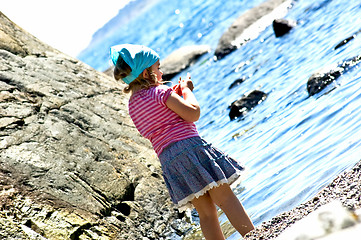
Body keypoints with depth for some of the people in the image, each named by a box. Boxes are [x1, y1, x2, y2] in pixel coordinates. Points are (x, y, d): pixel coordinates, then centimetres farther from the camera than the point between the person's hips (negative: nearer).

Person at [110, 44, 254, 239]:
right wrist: (187, 89, 6)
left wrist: (175, 94, 26)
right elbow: (193, 114, -10)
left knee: (206, 212, 7)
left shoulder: (133, 104, 17)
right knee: (225, 197, -4)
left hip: (168, 160, 7)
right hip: (188, 145, -7)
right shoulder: (160, 91, -6)